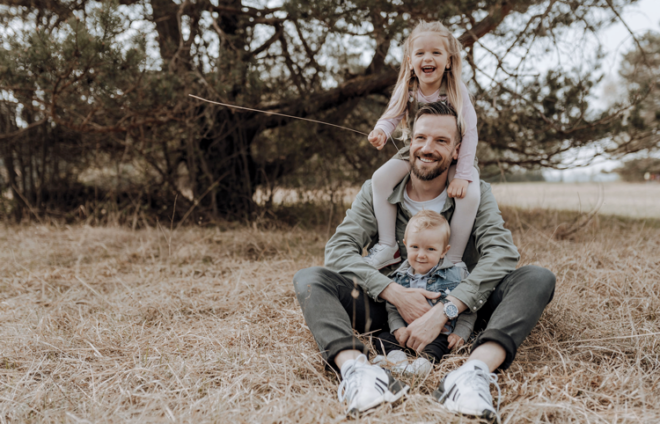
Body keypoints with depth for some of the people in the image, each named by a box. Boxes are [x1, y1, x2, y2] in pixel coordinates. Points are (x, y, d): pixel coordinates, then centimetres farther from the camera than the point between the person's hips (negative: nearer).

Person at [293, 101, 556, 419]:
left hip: (458, 311, 0)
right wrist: (396, 293, -26)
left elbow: (502, 253, -18)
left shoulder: (475, 194, -2)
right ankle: (355, 367, -46)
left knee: (538, 278, -22)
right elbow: (339, 248, -12)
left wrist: (443, 312, -30)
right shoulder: (377, 191, -1)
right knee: (309, 279, -19)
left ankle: (476, 370, -46)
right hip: (390, 306, 1)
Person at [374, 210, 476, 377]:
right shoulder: (400, 278, 8)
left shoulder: (456, 275, -1)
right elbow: (392, 309, 10)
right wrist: (398, 328, -10)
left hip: (441, 333, -3)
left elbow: (468, 310, 3)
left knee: (441, 342, -34)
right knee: (383, 336, -18)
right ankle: (397, 356, -42)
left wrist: (460, 334, -11)